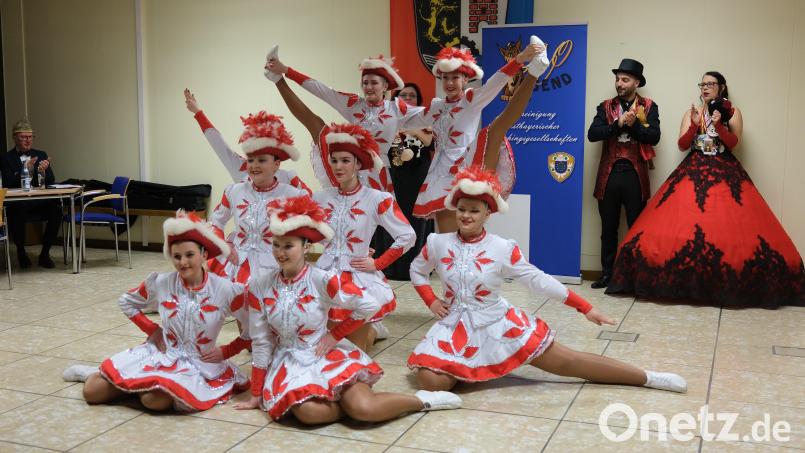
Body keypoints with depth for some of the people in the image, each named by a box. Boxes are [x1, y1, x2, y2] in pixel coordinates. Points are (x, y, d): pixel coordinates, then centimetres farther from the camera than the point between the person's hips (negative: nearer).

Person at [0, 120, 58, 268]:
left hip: (40, 202, 3)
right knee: (15, 212, -36)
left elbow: (51, 182, 9)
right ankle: (21, 252, -10)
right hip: (17, 204, -2)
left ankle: (44, 254, -14)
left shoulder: (41, 155, 16)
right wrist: (25, 170, -20)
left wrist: (44, 171, -13)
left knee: (56, 208, -29)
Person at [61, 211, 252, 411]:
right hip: (161, 353, 3)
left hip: (197, 364, -3)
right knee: (91, 392, -5)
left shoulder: (225, 290, -16)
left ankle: (137, 382, 2)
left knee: (153, 400, -33)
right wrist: (152, 330, 3)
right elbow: (126, 302, 12)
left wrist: (226, 351, -9)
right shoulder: (161, 283, -7)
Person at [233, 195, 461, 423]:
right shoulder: (260, 287, -5)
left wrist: (334, 335, -7)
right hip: (290, 361, 2)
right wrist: (257, 395, 5)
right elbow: (261, 342, 2)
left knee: (364, 409, -25)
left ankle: (421, 400, 3)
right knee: (308, 412, -31)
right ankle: (349, 401, -1)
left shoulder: (322, 280, -13)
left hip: (328, 355, -2)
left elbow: (369, 305, -11)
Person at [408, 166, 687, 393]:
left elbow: (538, 281, -8)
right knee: (430, 381, -23)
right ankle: (464, 366, 10)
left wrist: (585, 308, -11)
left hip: (498, 324, -2)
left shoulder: (502, 249, -11)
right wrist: (431, 301, -2)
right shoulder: (437, 243, -5)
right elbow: (416, 271, 15)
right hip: (457, 327, 2)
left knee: (565, 360, -3)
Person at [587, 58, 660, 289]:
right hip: (609, 174, 2)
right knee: (608, 228, 9)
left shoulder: (648, 106, 6)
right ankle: (607, 273, 17)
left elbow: (654, 137, -8)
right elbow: (592, 134, -5)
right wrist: (618, 124, -15)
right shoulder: (605, 107, 10)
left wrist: (633, 124, -18)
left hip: (635, 174, -2)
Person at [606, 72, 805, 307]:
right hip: (694, 172, 1)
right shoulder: (691, 112, 12)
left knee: (729, 227, -13)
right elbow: (682, 145, 4)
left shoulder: (733, 113, 9)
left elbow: (733, 143, -3)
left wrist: (718, 124, -17)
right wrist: (695, 124, -10)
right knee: (683, 226, -13)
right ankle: (687, 280, -9)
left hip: (725, 173, -1)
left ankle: (726, 282, -7)